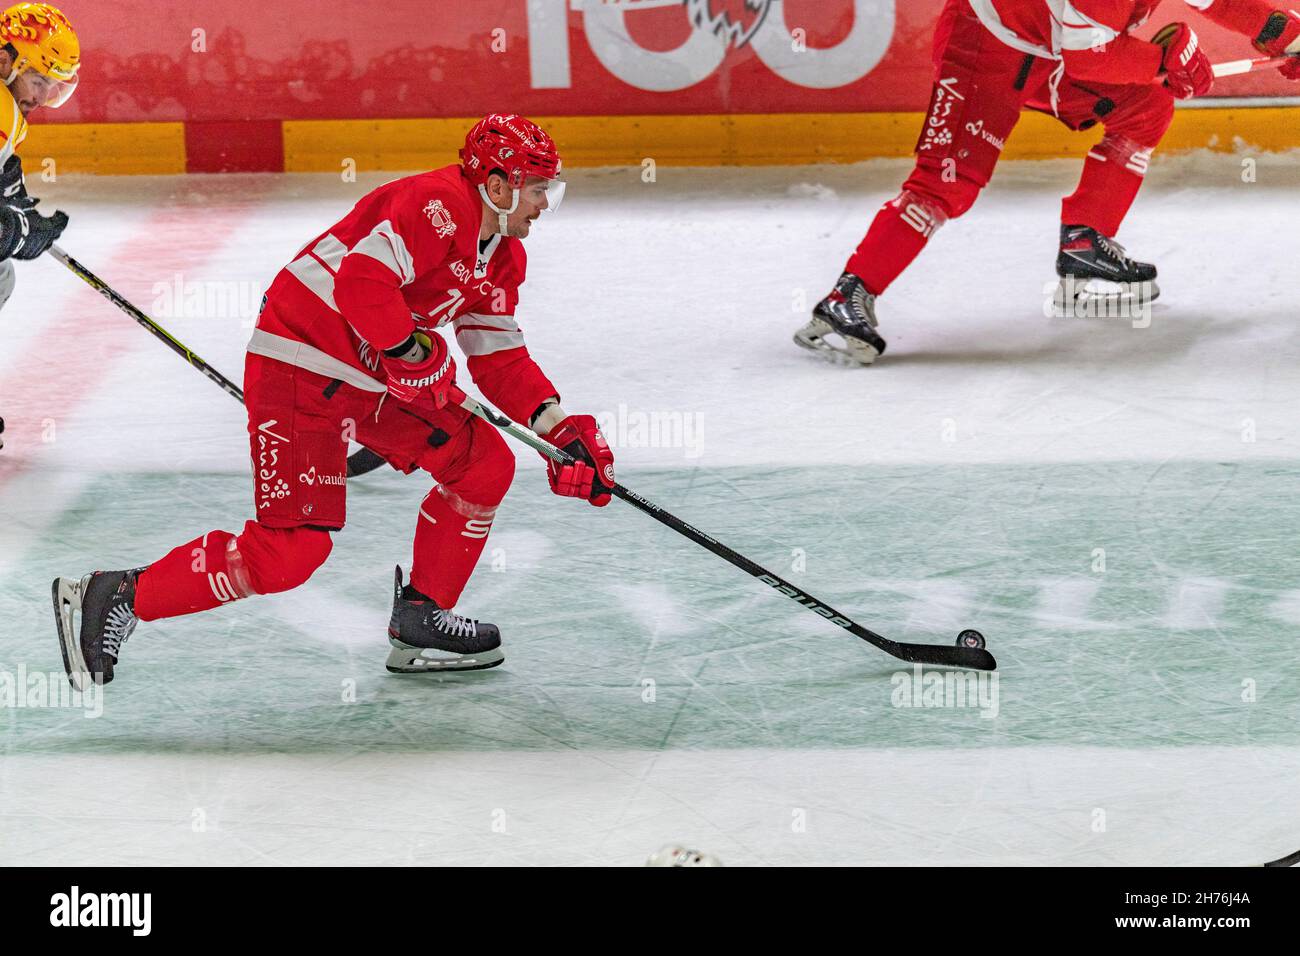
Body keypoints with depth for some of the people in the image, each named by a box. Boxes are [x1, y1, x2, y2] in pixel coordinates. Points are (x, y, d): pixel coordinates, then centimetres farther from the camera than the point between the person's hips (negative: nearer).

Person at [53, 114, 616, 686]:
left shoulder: (502, 254, 11)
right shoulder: (438, 205, -20)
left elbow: (500, 359, 14)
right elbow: (361, 278, -33)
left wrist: (558, 428, 3)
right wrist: (413, 353, -25)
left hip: (376, 376, 10)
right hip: (301, 366, -10)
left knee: (485, 465, 6)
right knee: (293, 548, -14)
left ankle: (420, 618, 17)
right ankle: (116, 598, -5)